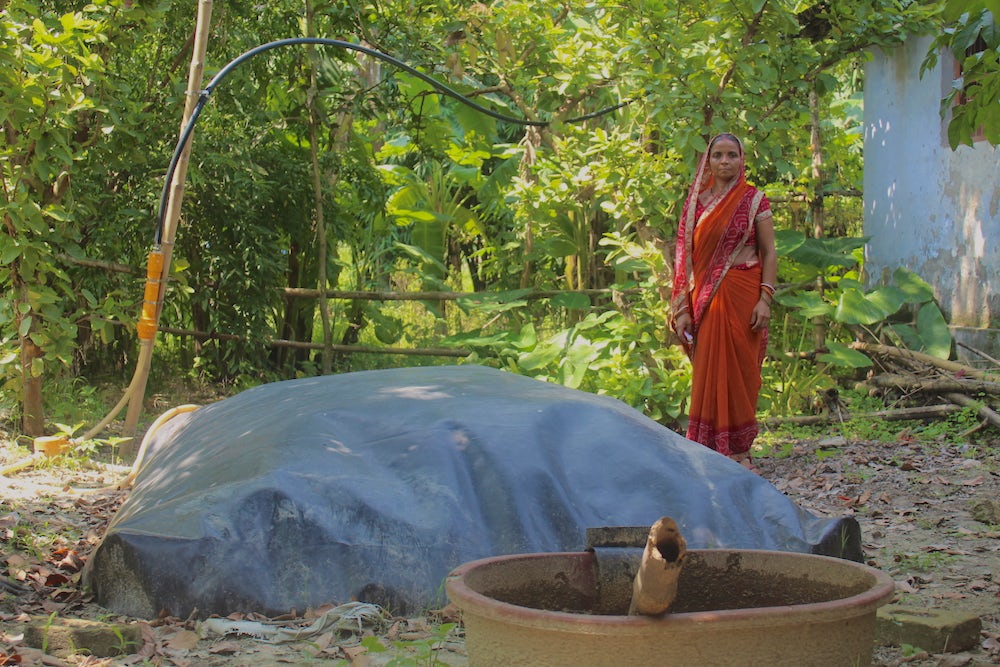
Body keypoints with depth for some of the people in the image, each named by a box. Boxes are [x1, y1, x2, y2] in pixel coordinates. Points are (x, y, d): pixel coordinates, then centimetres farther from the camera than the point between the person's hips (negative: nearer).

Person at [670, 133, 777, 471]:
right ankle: (712, 452, 8)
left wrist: (765, 299, -11)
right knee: (709, 371, 1)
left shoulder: (754, 200, 2)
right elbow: (686, 255, 8)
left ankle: (740, 450, 8)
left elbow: (769, 253, 0)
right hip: (706, 298, 2)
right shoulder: (697, 202, 9)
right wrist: (682, 309, 3)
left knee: (740, 369, 0)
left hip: (742, 296, -2)